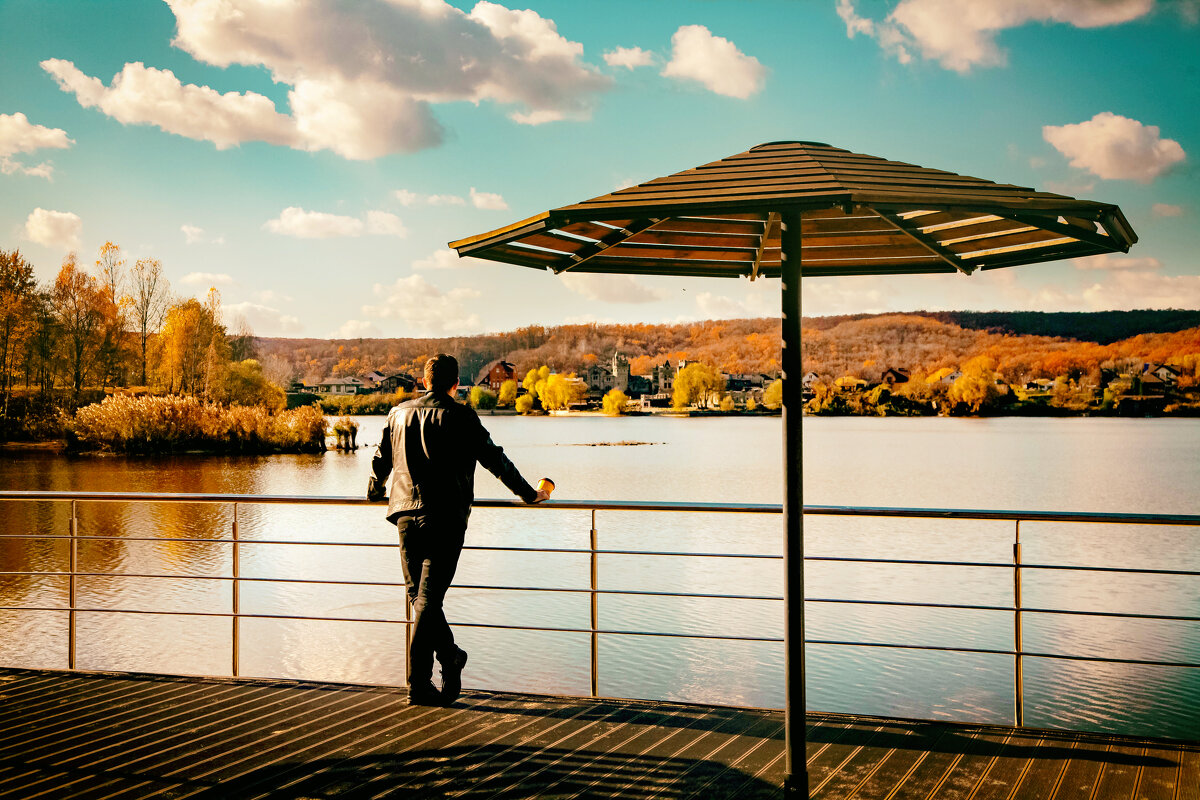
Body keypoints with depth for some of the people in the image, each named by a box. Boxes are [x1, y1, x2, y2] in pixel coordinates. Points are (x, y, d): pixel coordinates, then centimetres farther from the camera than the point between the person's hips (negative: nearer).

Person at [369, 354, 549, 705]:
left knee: (420, 594, 16)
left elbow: (381, 461, 21)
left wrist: (375, 491, 41)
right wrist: (528, 493, 9)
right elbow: (494, 459, -1)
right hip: (444, 516, -4)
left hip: (405, 512, 4)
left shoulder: (399, 413, 11)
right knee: (428, 597, -3)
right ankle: (418, 683, -2)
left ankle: (450, 657, 19)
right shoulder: (460, 416, -2)